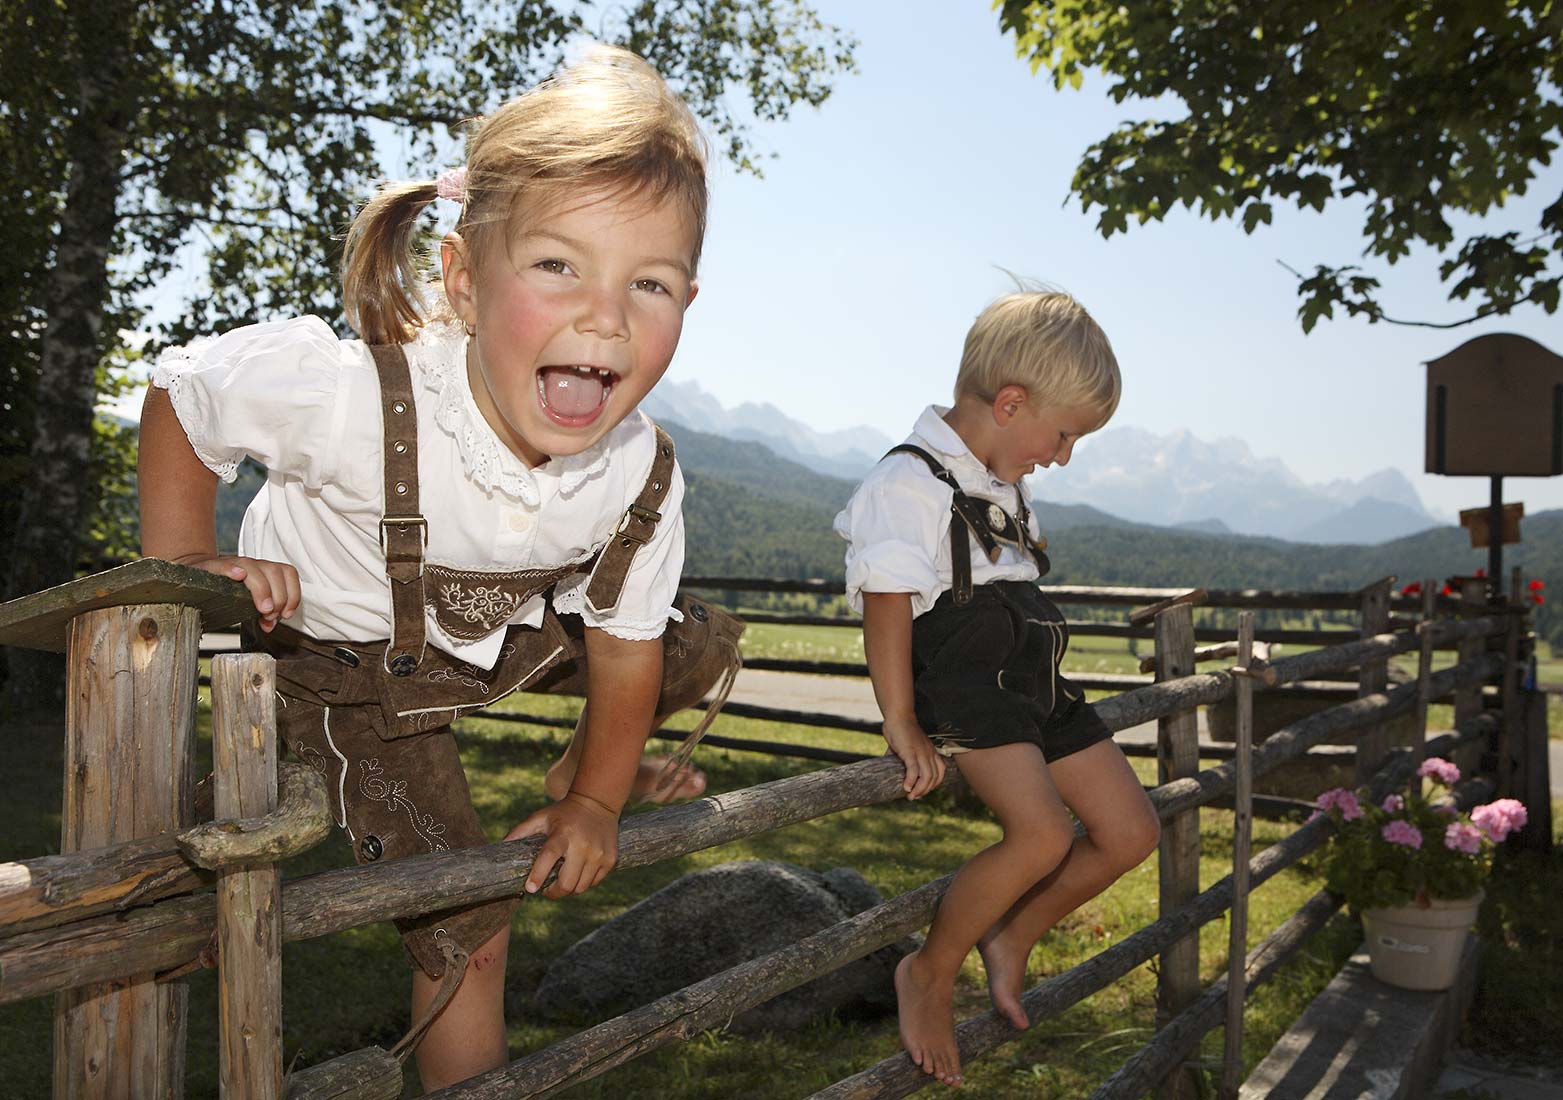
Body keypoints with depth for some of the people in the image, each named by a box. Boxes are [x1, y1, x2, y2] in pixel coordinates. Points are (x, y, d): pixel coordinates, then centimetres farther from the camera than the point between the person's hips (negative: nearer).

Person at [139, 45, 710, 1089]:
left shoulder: (645, 478, -27)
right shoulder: (350, 393, -39)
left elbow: (625, 644, -10)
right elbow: (179, 392, -18)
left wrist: (597, 801, -2)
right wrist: (182, 564, -19)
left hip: (511, 635, 4)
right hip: (352, 673, -4)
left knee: (697, 648, 7)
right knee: (469, 924, -3)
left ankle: (583, 768, 33)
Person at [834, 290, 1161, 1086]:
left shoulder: (1004, 485, 16)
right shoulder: (910, 481, -14)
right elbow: (888, 605, -18)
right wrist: (901, 724, -19)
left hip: (1031, 682, 9)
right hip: (961, 684, -9)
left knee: (1130, 829, 7)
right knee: (1042, 831, -27)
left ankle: (1011, 937, 24)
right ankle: (929, 974, -5)